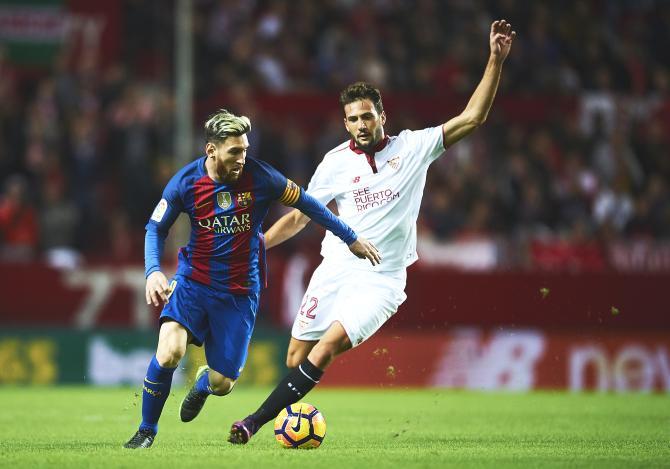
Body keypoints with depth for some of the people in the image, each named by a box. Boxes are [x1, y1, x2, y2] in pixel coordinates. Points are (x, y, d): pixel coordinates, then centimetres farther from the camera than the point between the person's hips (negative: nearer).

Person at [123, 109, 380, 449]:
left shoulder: (259, 177, -12)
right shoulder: (186, 182, -11)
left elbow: (305, 204, 2)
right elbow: (156, 228, 1)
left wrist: (351, 238, 8)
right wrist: (153, 271, -17)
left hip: (240, 292, 1)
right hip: (193, 281, 0)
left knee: (222, 384, 1)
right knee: (169, 353, -26)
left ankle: (203, 383, 43)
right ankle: (147, 430, -3)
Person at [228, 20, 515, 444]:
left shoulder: (413, 148, 0)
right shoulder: (337, 162, 4)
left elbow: (472, 118, -4)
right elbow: (299, 217, 15)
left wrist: (496, 61, -11)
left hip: (381, 279, -3)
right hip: (336, 269, 3)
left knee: (326, 347, -20)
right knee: (296, 357, -4)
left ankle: (255, 422, -21)